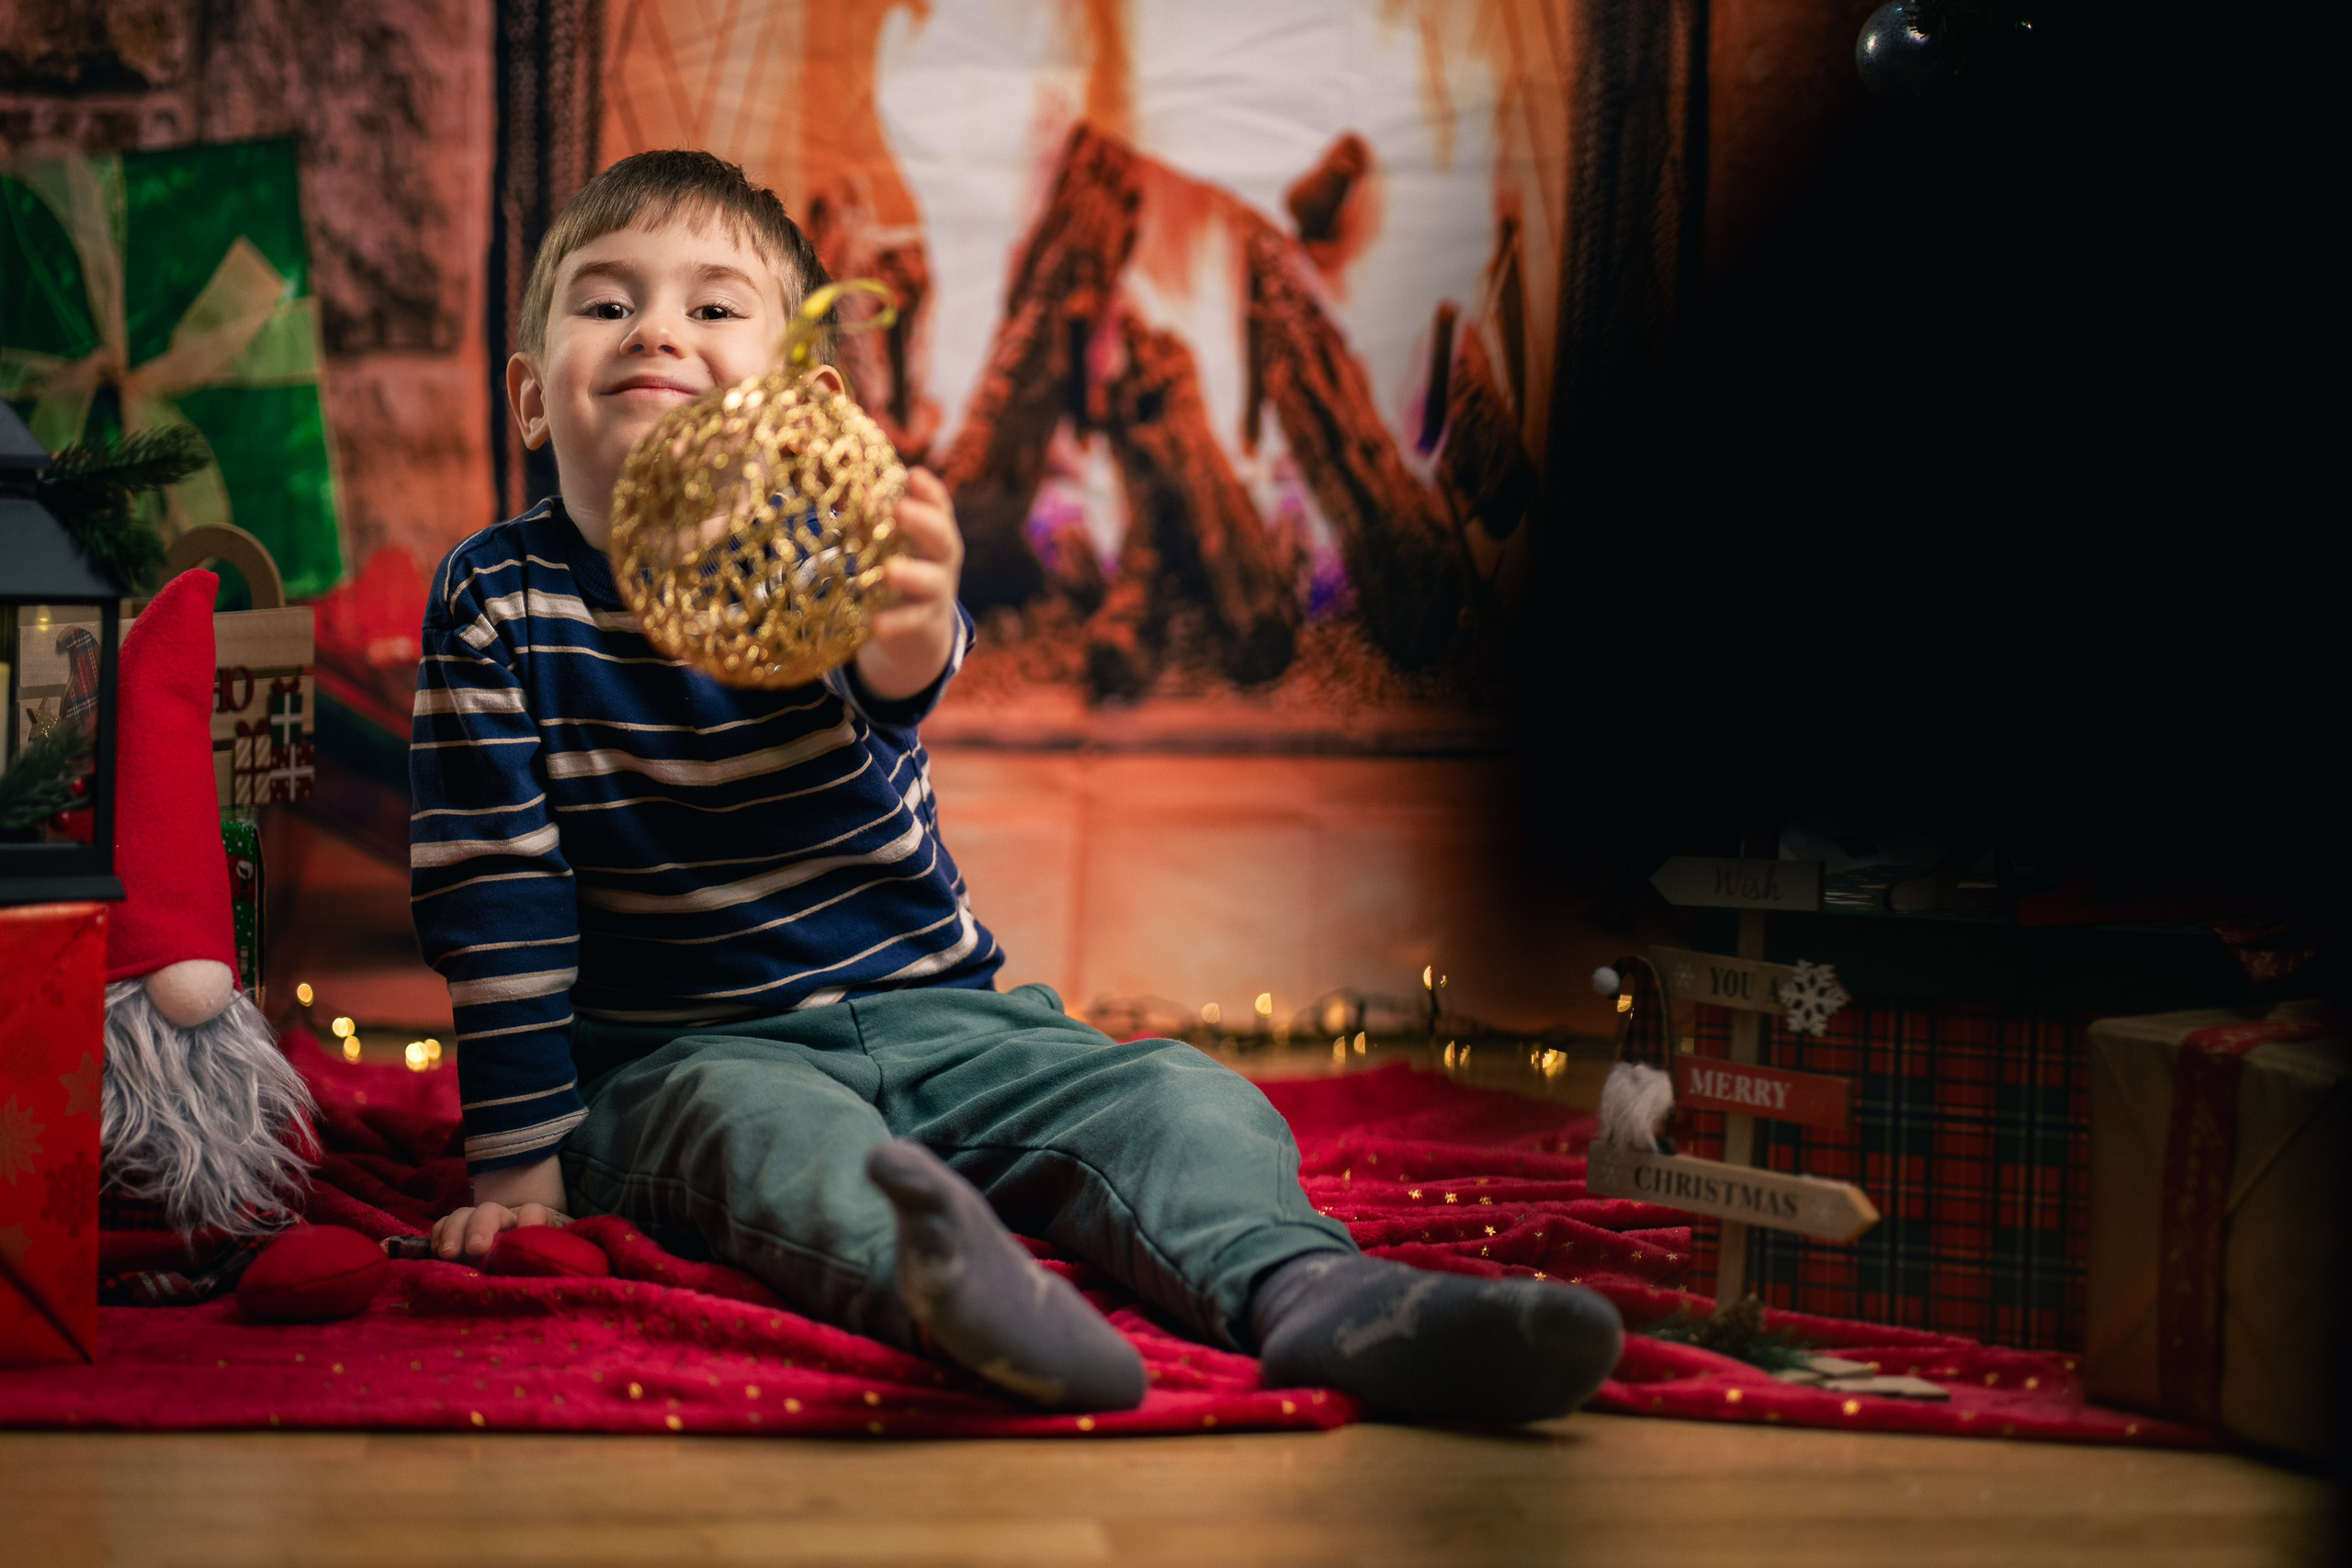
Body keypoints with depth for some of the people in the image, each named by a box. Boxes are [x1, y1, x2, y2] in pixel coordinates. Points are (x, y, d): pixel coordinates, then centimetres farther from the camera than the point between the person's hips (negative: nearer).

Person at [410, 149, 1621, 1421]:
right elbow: (496, 893, -3)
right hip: (682, 1058, -2)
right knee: (765, 1126, -36)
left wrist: (912, 627, -57)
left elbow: (895, 671, -31)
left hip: (927, 1015, 2)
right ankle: (927, 1272, -67)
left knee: (1182, 1100, -21)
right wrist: (518, 1163, -8)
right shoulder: (498, 598, -3)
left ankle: (1306, 1290, -48)